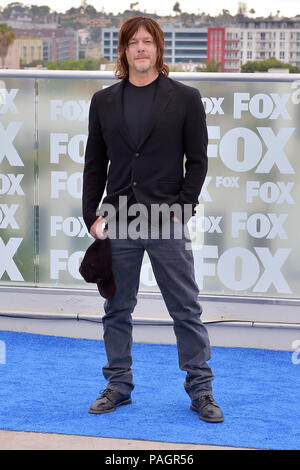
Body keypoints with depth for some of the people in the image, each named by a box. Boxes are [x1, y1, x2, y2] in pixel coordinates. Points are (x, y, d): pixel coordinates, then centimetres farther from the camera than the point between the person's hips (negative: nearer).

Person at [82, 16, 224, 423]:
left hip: (167, 221, -2)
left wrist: (183, 208, -8)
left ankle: (201, 389, 10)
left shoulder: (185, 98, 1)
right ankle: (118, 386, 21)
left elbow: (197, 160, 1)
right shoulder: (104, 101, 8)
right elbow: (95, 164, 10)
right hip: (117, 223, 3)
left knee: (186, 309, 1)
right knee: (117, 309, 9)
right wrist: (93, 215, 1)